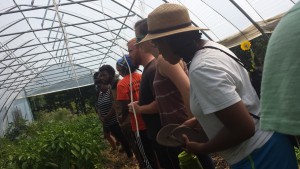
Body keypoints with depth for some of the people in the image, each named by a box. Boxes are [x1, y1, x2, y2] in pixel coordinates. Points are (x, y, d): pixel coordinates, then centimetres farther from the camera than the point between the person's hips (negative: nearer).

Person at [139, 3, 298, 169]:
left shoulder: (202, 68, -28)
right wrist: (196, 120, 12)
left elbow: (243, 129, -29)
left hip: (257, 155, -9)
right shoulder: (210, 47, 2)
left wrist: (201, 148, -15)